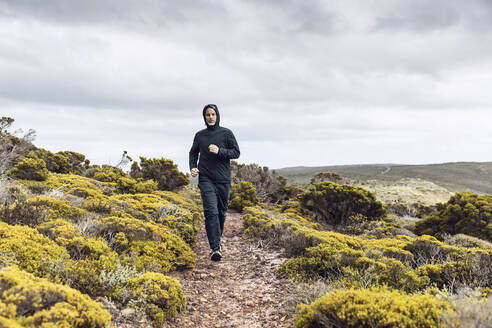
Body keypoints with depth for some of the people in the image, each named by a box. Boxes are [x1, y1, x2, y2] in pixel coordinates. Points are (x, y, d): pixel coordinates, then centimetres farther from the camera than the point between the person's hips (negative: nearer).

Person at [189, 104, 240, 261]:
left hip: (223, 179, 0)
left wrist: (220, 151, -16)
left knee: (221, 212, 8)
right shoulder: (199, 135, 11)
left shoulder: (226, 133, 4)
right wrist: (192, 167, 4)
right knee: (211, 211, -15)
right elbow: (193, 153, 23)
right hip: (206, 179, 0)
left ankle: (217, 241, 30)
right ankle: (215, 248, -18)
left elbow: (236, 152, 0)